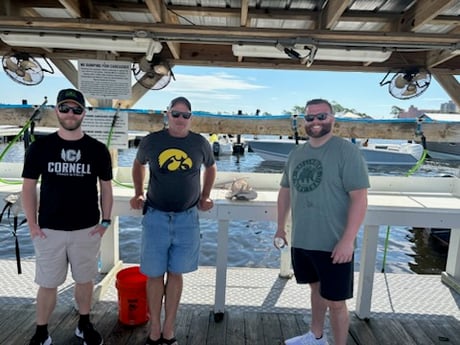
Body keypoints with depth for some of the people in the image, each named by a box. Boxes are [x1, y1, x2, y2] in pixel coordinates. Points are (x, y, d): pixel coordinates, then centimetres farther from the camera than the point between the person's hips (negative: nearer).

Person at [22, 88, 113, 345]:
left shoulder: (98, 149, -1)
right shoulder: (40, 146, -1)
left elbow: (106, 187, 5)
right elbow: (29, 186, 2)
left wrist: (106, 221, -1)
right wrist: (32, 224, -3)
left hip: (87, 230, 1)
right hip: (49, 230, 0)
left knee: (85, 280, 14)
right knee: (47, 284, 10)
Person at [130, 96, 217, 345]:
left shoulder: (200, 143, -1)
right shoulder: (151, 141, -3)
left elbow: (211, 168, 17)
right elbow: (138, 164, 16)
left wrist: (205, 197, 9)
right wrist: (138, 194, 8)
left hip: (187, 219, 1)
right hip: (155, 217, 0)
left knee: (175, 274, 11)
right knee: (154, 274, 8)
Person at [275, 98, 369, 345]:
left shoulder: (347, 152, -12)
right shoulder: (296, 154, 7)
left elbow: (359, 198, -17)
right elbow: (285, 191, 16)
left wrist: (348, 240, -22)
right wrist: (280, 227, 14)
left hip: (334, 244, -6)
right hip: (301, 241, 6)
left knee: (335, 302, 6)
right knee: (316, 288, 23)